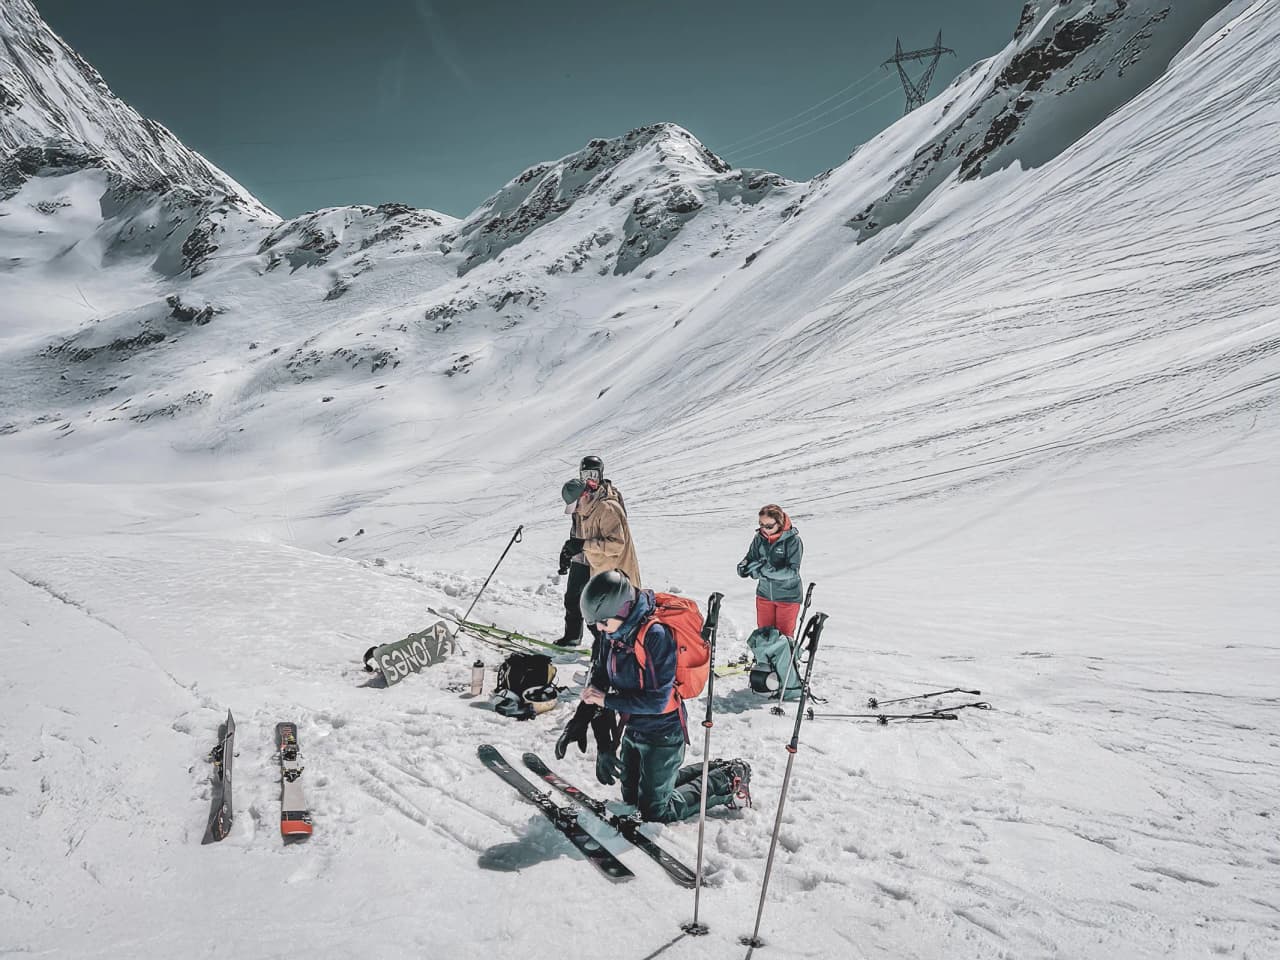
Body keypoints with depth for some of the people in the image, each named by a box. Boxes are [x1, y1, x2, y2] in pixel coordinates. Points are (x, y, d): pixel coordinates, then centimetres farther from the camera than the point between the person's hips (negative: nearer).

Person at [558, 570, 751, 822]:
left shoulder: (656, 634, -30)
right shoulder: (612, 632, -8)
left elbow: (658, 700, -28)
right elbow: (600, 678, 1)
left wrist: (608, 700, -23)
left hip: (663, 732, -8)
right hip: (633, 728, 8)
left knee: (654, 811, 3)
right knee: (632, 798, 23)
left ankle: (728, 781, 17)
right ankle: (712, 771, 31)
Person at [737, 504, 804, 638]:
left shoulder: (792, 540, -19)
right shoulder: (759, 538, -5)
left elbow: (792, 571, -25)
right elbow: (751, 558, 2)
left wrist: (766, 570, -36)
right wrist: (744, 567, -22)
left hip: (787, 596, -5)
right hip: (764, 594, 5)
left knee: (784, 635, 6)